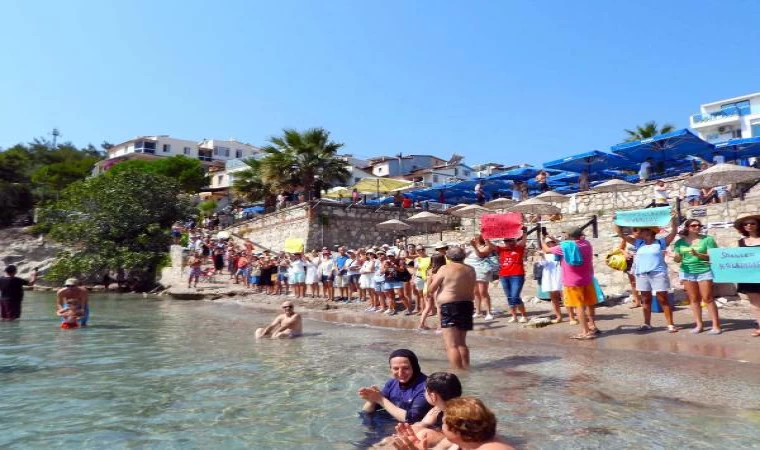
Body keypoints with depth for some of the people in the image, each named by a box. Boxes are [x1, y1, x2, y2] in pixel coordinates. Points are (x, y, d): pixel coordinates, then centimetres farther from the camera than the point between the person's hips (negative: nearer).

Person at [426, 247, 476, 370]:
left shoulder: (445, 269, -9)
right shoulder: (470, 270, 6)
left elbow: (431, 289, -5)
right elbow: (471, 290, 12)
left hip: (449, 307, -6)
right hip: (467, 305, 7)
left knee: (452, 345, -4)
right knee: (462, 343, 20)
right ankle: (466, 369, 25)